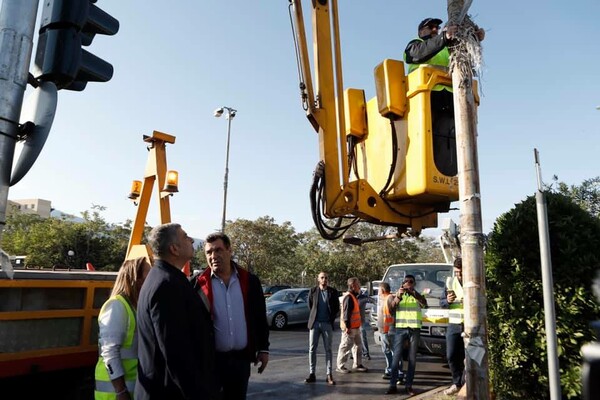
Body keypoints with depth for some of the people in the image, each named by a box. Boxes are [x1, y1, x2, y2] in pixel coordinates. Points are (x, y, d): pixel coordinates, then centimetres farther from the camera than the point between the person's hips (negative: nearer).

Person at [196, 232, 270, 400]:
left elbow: (260, 318, 7)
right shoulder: (200, 284, -7)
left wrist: (263, 348, 6)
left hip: (241, 358, 3)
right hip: (210, 359, -3)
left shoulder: (250, 281, 1)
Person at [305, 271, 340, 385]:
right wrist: (314, 317, 9)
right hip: (314, 323, 1)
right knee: (312, 349, 2)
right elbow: (310, 306, 11)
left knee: (328, 350, 4)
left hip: (327, 324, -1)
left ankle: (329, 375, 8)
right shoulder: (313, 291, 2)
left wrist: (331, 319, 3)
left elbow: (337, 308, 7)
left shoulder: (333, 292, 1)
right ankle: (312, 374, 10)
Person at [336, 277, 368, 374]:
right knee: (345, 346, -2)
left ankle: (357, 365, 27)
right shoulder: (348, 297, -18)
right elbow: (346, 313, -23)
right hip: (349, 327, -10)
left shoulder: (353, 296, 15)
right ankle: (340, 366, 7)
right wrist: (347, 326, -25)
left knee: (358, 345, 16)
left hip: (355, 327, 11)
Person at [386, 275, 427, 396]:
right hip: (400, 328, -1)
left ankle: (408, 385, 11)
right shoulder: (398, 295, 10)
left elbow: (424, 302, -13)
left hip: (414, 329, 1)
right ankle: (392, 385, -2)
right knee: (396, 357, -5)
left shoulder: (417, 296, 9)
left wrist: (411, 292, -28)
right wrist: (398, 296, -28)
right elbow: (391, 305, -8)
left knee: (412, 359, 4)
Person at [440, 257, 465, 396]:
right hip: (453, 325, 3)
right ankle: (457, 383, 22)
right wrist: (447, 301, -12)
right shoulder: (450, 282, 7)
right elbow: (441, 302, 10)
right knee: (451, 356, 4)